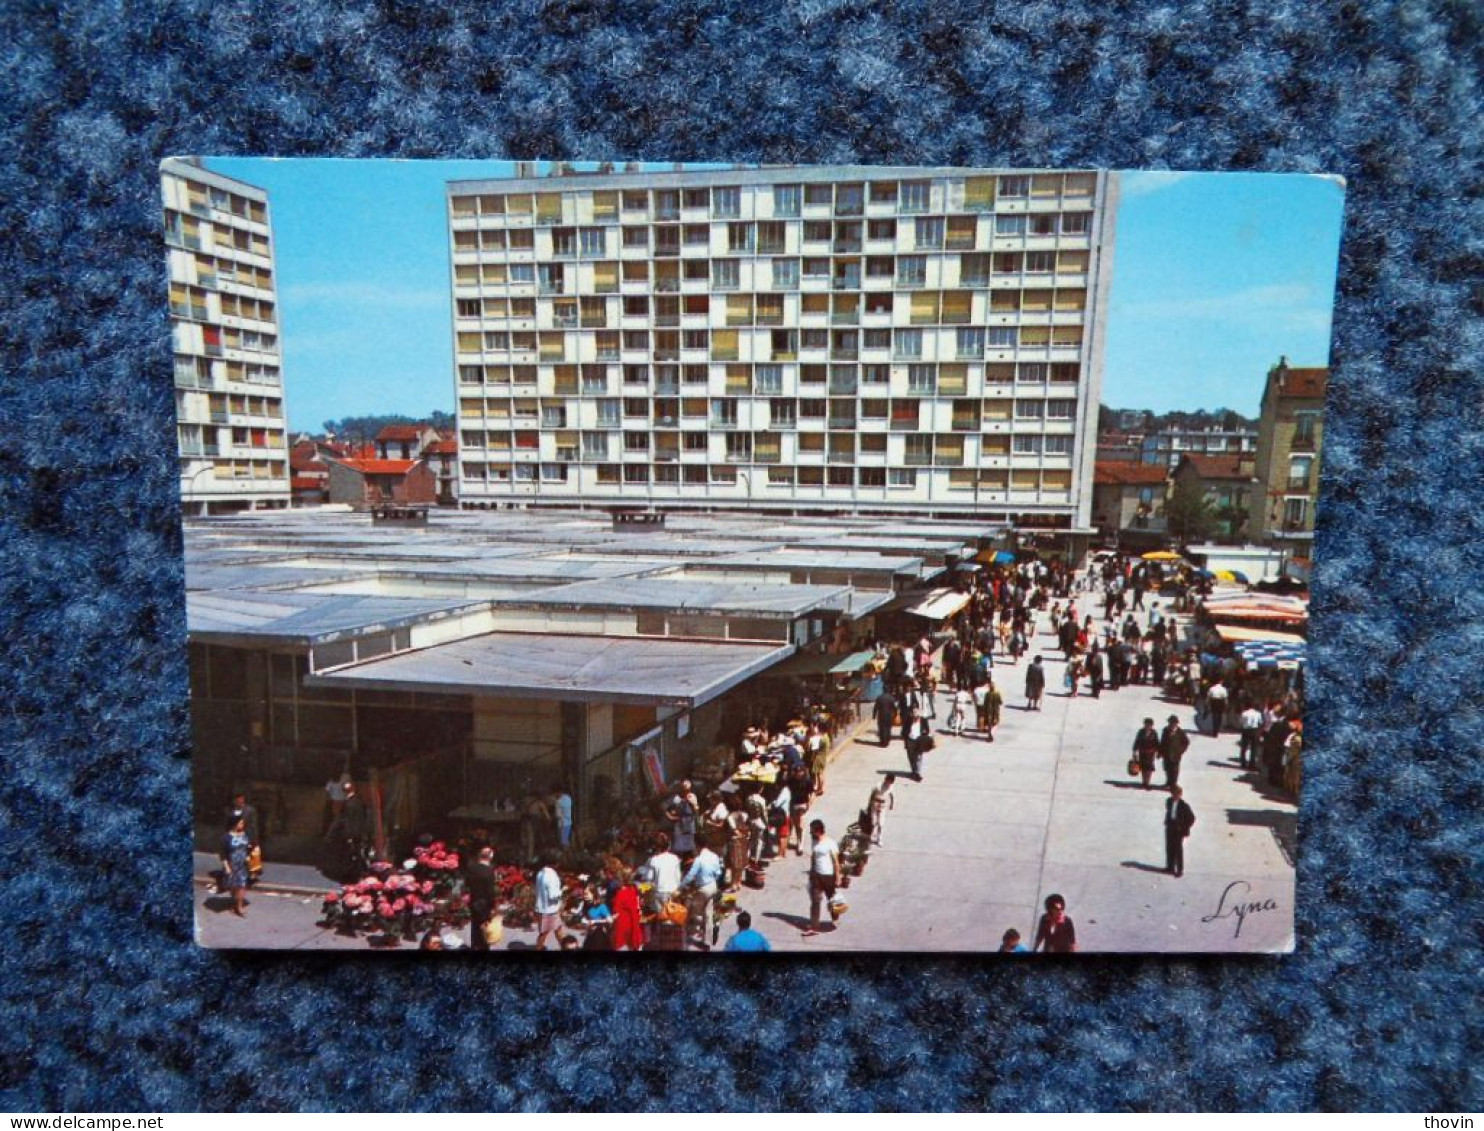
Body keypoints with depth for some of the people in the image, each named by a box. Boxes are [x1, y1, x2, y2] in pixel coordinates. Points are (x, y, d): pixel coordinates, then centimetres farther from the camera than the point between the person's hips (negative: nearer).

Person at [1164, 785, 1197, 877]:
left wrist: (1184, 828, -9)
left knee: (1178, 850, 2)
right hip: (1170, 828, 6)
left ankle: (1180, 870, 12)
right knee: (1169, 848, 14)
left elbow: (1192, 818, -11)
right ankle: (1170, 867, 28)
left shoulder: (1183, 805, -17)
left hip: (1178, 830, -6)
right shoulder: (1169, 801, 1)